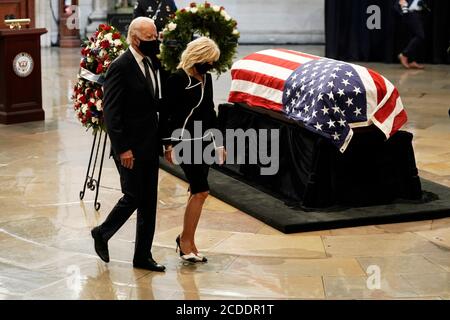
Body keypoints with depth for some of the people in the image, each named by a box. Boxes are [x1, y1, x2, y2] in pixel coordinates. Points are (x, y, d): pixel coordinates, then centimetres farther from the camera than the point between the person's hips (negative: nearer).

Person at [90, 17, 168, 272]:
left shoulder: (154, 64, 8)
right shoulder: (121, 68, -14)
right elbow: (111, 112, -16)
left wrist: (165, 140, 7)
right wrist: (122, 149, -18)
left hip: (150, 145, 7)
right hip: (130, 147, -7)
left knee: (149, 202, 9)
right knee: (133, 197, -1)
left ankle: (143, 256, 17)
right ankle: (102, 234, 25)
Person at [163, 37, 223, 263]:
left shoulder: (206, 78, 11)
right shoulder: (177, 79, -12)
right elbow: (169, 113, -12)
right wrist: (169, 144, -16)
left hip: (203, 140, 8)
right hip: (185, 141, -8)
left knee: (196, 192, 10)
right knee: (201, 191, -11)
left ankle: (186, 239, 21)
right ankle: (187, 241, -1)